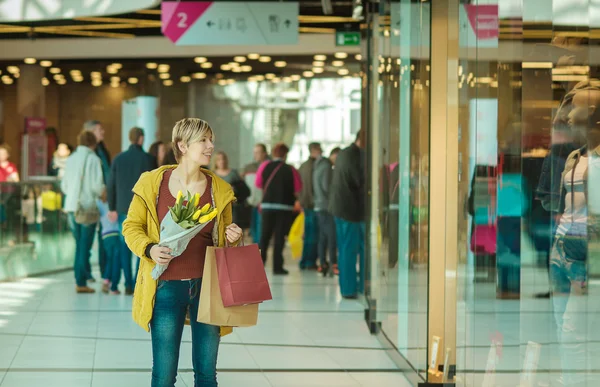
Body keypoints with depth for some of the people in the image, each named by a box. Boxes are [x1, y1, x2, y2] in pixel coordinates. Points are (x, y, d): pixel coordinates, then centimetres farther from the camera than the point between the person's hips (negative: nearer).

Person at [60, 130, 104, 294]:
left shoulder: (71, 159, 8)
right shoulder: (93, 159, -8)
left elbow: (64, 185, 11)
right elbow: (97, 185, -13)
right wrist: (102, 192, 8)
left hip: (71, 206, 5)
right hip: (88, 206, -5)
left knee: (79, 244, 15)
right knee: (85, 245, -1)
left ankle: (80, 278, 16)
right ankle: (81, 282, -2)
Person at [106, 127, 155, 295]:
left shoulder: (119, 159, 5)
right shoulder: (148, 159, -4)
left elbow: (111, 185, 6)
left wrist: (112, 208, 13)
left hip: (123, 208, 3)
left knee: (125, 248, 7)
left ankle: (129, 285, 5)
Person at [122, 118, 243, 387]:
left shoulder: (220, 190, 4)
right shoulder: (152, 183, -4)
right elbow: (132, 227, 4)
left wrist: (232, 239, -7)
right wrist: (149, 249, -14)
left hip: (207, 287, 2)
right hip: (167, 286, -2)